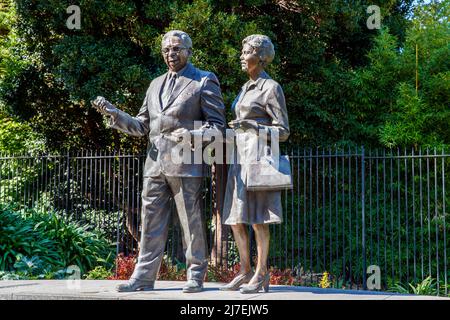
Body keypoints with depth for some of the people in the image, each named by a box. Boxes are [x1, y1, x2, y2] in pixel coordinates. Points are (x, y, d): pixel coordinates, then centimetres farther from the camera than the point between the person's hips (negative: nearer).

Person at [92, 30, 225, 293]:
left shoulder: (205, 81, 2)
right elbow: (141, 126, 19)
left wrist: (193, 135, -21)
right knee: (152, 222, 6)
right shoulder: (156, 84, 20)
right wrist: (114, 114, 3)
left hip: (185, 163, -5)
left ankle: (196, 275, 10)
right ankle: (144, 276, 11)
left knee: (191, 221, 0)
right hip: (155, 163, 6)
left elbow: (217, 125, -3)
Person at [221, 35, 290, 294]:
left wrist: (253, 127, -21)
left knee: (257, 218, -7)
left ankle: (261, 273, 0)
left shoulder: (272, 88, -5)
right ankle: (245, 271, 12)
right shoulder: (246, 88, 19)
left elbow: (283, 132, -8)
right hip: (240, 158, 8)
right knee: (236, 219, 5)